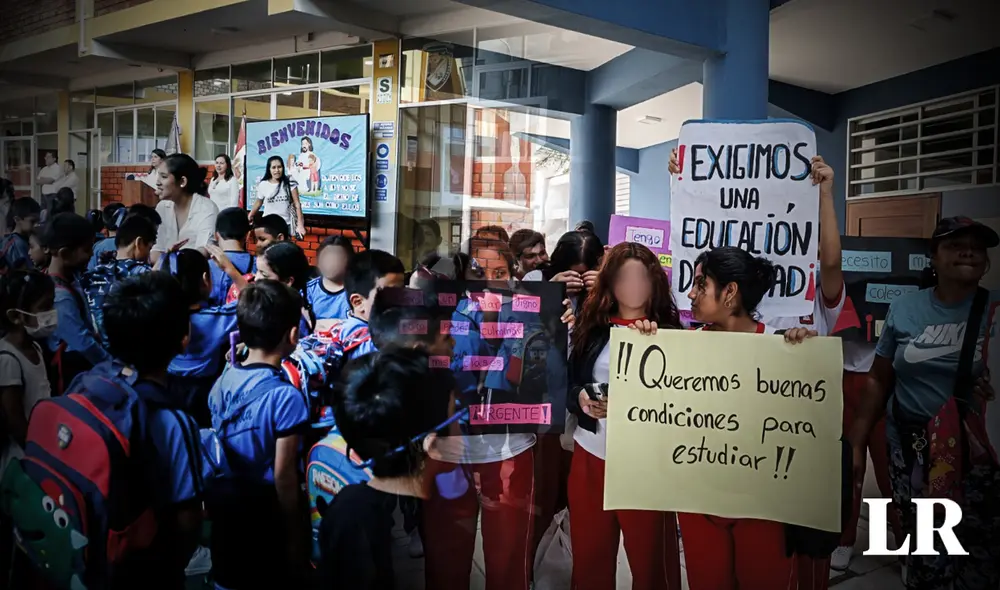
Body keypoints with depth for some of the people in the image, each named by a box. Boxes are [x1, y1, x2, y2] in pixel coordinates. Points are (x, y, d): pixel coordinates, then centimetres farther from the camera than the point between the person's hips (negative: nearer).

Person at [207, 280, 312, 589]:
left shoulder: (222, 383, -5)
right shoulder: (286, 396, -24)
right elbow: (283, 476, -20)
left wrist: (216, 507, 18)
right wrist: (296, 536, -10)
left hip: (224, 507, 6)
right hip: (267, 515, -5)